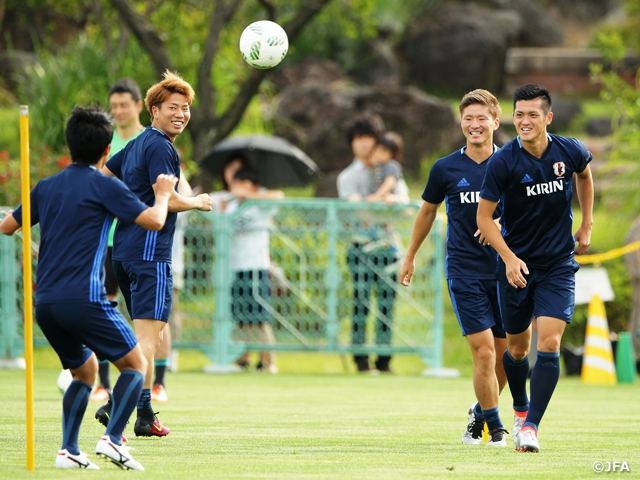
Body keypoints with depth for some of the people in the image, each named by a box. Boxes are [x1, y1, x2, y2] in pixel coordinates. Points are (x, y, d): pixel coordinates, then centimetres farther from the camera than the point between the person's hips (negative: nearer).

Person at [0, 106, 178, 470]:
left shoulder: (47, 187, 14)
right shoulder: (104, 186, -3)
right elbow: (154, 221, -7)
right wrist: (163, 193, 12)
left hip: (45, 303, 6)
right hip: (84, 299, -6)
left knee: (85, 371, 21)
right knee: (135, 364, 4)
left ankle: (69, 450, 6)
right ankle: (113, 439, -14)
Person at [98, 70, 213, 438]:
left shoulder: (137, 145, 18)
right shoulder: (160, 147, -11)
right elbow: (167, 200, -19)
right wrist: (198, 203, -2)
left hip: (125, 251, 10)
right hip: (149, 252, -10)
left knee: (154, 334, 17)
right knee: (149, 335, -11)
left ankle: (144, 411, 18)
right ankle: (116, 405, -20)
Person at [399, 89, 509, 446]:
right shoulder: (445, 169, 0)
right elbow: (429, 210, 16)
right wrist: (411, 256, 24)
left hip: (504, 270, 2)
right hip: (465, 273, -2)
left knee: (504, 354, 6)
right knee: (484, 351, -13)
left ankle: (481, 413, 30)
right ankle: (495, 427, -1)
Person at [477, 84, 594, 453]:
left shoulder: (570, 151, -8)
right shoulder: (503, 162, -15)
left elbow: (584, 174, 18)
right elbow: (484, 216, -9)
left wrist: (586, 225, 17)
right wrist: (509, 258, -20)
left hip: (559, 265, 0)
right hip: (517, 265, 0)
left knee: (549, 343, -15)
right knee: (517, 348, 11)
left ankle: (531, 426, -12)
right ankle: (521, 410, 38)